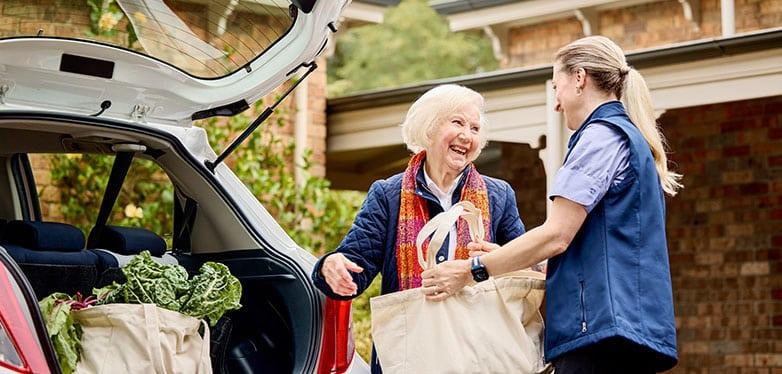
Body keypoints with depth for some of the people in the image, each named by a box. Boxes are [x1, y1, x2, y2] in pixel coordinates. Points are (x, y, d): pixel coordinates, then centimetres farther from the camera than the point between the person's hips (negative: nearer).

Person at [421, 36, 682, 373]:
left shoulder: (601, 136, -6)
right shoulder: (634, 138, 24)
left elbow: (556, 235, -14)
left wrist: (472, 269, -6)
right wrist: (507, 260, 21)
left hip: (601, 323, -10)